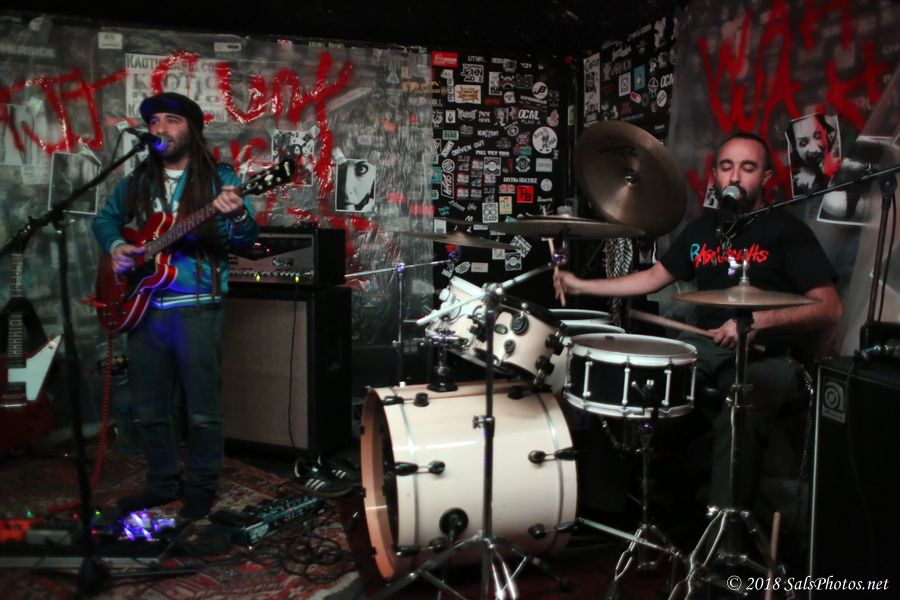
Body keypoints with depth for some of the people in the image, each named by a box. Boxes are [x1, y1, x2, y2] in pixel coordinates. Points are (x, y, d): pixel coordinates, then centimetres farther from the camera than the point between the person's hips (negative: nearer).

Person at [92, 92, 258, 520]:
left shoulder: (218, 178, -3)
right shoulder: (138, 180, 12)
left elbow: (246, 239, -12)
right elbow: (105, 218, 23)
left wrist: (237, 216, -35)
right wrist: (115, 246, 2)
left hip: (196, 306, -5)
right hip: (142, 305, 5)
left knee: (202, 408, 1)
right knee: (149, 407, 13)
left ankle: (201, 488, 18)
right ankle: (163, 483, 30)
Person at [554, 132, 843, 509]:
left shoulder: (787, 231, -3)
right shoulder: (702, 229, 15)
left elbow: (830, 309, -8)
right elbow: (654, 277, 21)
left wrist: (760, 321, -23)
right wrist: (582, 285, 16)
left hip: (766, 356, -5)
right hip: (706, 344, 5)